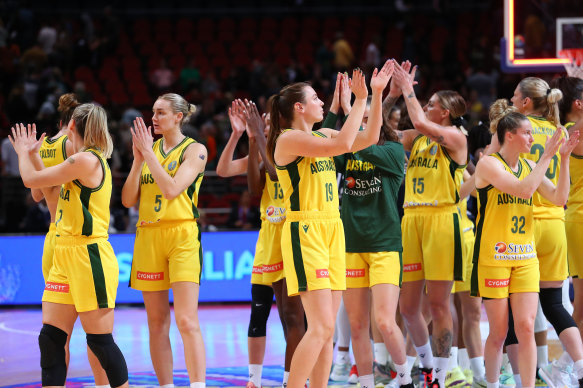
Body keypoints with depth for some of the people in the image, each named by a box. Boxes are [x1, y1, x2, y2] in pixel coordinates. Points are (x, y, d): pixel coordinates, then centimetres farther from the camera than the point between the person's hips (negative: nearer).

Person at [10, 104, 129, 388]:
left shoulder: (86, 160, -15)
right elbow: (51, 187, 27)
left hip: (89, 258, -9)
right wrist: (32, 154, 28)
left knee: (100, 341, -4)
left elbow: (31, 180, -9)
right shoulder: (90, 159, 14)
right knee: (50, 338, 4)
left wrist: (23, 153, 10)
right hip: (66, 256, 10)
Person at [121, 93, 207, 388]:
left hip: (182, 235, -5)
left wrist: (149, 153, -11)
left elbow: (172, 189, -16)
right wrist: (138, 158, -3)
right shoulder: (149, 148, 13)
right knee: (157, 322, 5)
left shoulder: (194, 150, -1)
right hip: (148, 236, 5)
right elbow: (128, 200, 7)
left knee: (187, 321, -13)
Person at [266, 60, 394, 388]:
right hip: (305, 232, -8)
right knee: (321, 327, -16)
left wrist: (377, 94, 12)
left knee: (327, 329, 6)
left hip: (332, 232, 8)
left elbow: (369, 138, 17)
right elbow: (343, 144, -21)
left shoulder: (321, 136, 15)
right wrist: (360, 100, -14)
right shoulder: (288, 139, -10)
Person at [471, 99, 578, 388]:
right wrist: (547, 156, -18)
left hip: (525, 257, 5)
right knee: (499, 332, 2)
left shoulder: (529, 166, 9)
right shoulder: (489, 164, -9)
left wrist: (564, 158, -4)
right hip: (494, 257, -5)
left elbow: (558, 198, 2)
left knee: (526, 328, -4)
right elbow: (524, 189, -22)